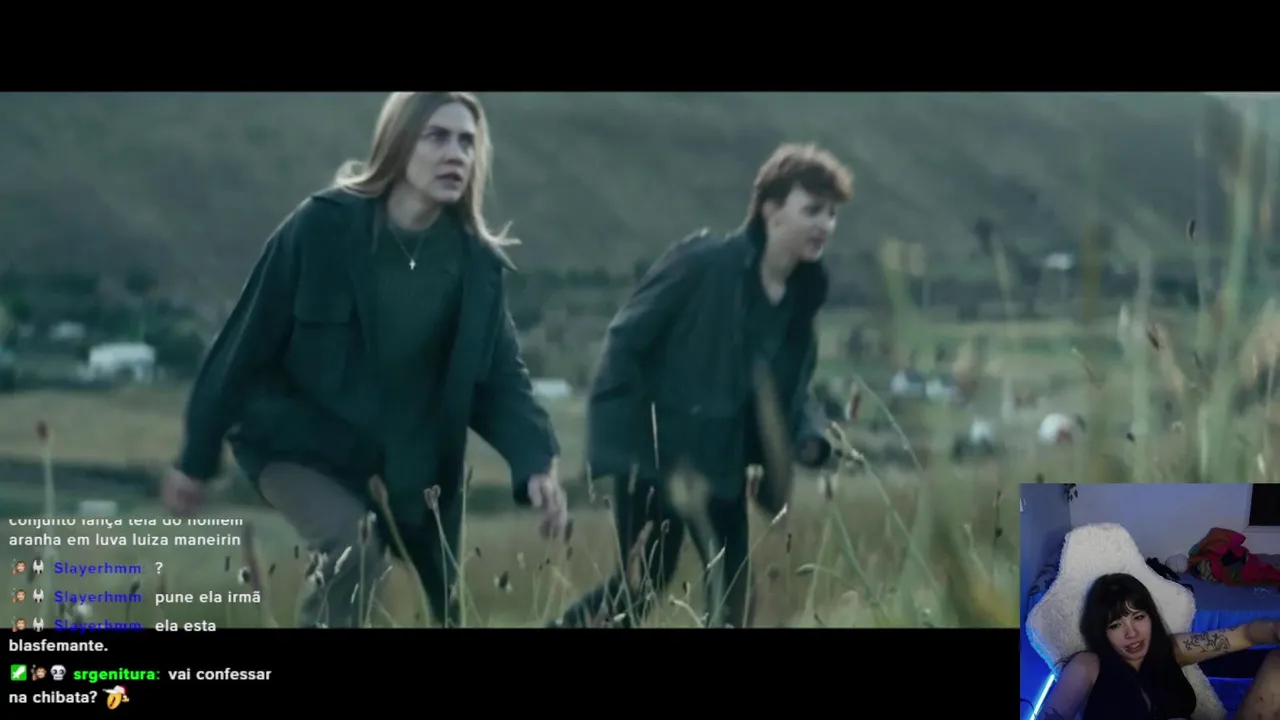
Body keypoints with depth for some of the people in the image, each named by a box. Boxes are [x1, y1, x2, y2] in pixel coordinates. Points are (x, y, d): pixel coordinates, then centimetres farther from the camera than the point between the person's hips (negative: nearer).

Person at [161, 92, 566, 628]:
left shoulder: (476, 262, -8)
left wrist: (535, 463, -27)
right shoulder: (323, 227, -19)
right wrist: (197, 459, -7)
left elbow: (498, 375, -7)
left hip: (405, 467, 5)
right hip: (296, 442, -5)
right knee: (353, 548, -30)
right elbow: (249, 341, -12)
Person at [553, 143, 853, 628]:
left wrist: (813, 438, -9)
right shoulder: (702, 262, -15)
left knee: (733, 599, 4)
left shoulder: (802, 297, 5)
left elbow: (790, 392, 13)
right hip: (653, 457, -7)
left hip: (722, 468, 7)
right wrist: (623, 445, -18)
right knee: (642, 585, -3)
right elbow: (625, 342, -14)